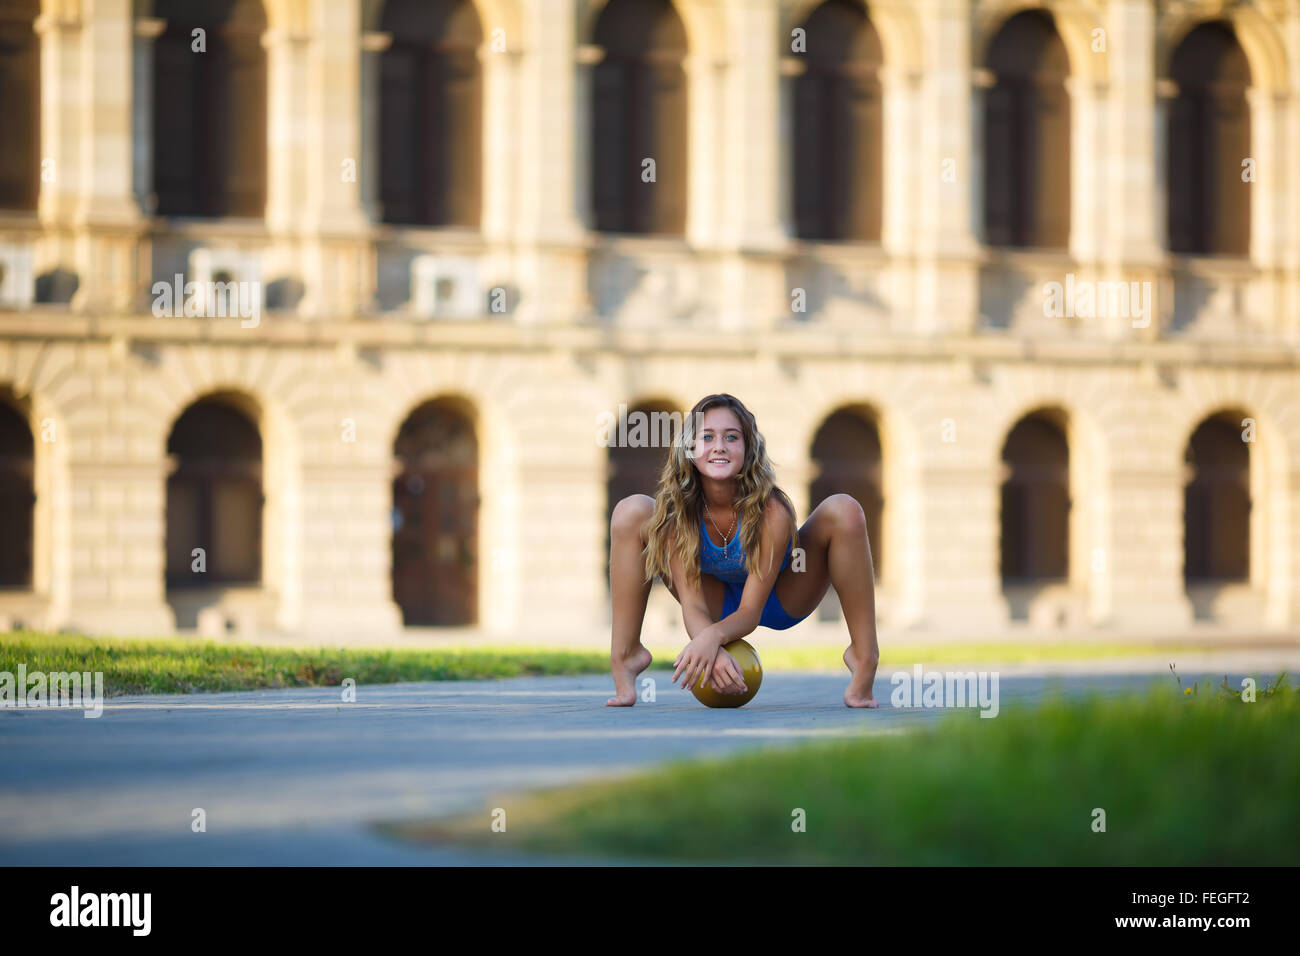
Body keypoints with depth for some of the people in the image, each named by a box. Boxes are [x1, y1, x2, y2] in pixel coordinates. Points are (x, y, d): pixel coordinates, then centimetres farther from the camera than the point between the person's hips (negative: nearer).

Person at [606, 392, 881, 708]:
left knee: (843, 510, -30)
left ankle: (864, 654, -20)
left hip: (780, 602, -2)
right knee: (631, 512, -19)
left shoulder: (771, 510, -35)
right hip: (720, 604, 2)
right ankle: (627, 653, -11)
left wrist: (714, 636, -55)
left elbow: (751, 612, -31)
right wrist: (713, 653, -50)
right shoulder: (676, 508, -29)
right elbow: (692, 604, -27)